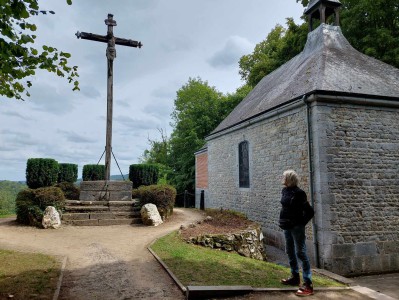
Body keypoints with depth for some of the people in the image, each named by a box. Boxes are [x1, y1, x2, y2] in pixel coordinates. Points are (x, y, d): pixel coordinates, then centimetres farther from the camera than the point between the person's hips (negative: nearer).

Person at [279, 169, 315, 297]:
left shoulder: (298, 193, -17)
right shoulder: (285, 191, 5)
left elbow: (309, 211, -15)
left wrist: (302, 222, -10)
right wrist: (283, 221, 14)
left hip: (297, 227, -8)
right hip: (287, 226, 9)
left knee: (301, 253, -6)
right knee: (290, 252, 18)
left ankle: (308, 284, 1)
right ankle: (295, 277, 34)